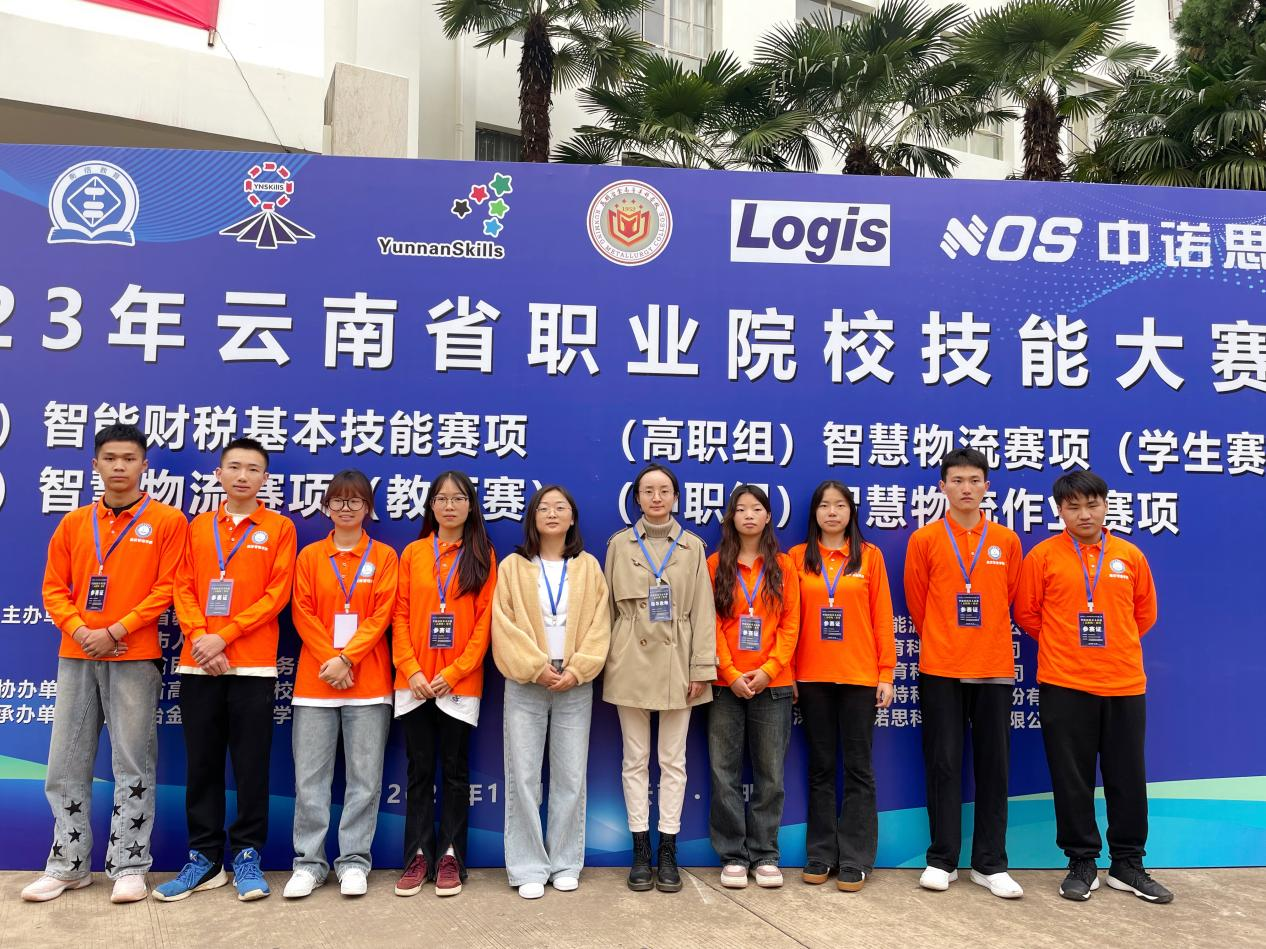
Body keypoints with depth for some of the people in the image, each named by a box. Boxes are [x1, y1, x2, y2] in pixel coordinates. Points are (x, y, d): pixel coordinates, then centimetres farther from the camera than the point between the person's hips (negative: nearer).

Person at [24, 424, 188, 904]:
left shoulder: (167, 521, 0)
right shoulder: (73, 523, 12)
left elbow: (167, 589, -6)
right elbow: (53, 588, 10)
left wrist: (114, 632, -13)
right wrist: (79, 630, -8)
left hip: (135, 657, -4)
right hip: (76, 655, 4)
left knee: (133, 765, 0)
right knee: (66, 764, 8)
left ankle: (129, 866, 9)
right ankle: (68, 864, 20)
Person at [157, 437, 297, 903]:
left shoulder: (279, 528, 3)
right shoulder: (198, 526, 13)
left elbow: (277, 594, -5)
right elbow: (183, 588, 6)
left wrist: (225, 636, -13)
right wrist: (199, 637, -10)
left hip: (253, 665, -3)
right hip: (197, 663, 3)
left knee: (251, 766, 2)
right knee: (201, 765, 9)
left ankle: (247, 857, 14)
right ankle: (204, 858, 19)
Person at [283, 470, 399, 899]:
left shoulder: (384, 556, 5)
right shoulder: (310, 556, 9)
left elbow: (381, 615, -2)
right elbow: (302, 613, 2)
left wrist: (347, 658, -13)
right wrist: (328, 660, -10)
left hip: (368, 679, -1)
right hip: (315, 678, 1)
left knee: (365, 776, 2)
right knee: (310, 777, 3)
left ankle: (354, 861, 13)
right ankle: (309, 862, 14)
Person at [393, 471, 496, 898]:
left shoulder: (483, 555, 2)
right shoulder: (412, 553, 7)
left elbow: (485, 620, -3)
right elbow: (400, 616, 4)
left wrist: (453, 673, -11)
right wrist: (412, 670, -9)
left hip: (460, 684, -1)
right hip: (414, 682, 2)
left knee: (455, 771, 7)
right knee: (419, 771, 8)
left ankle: (450, 857, 16)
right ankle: (418, 856, 17)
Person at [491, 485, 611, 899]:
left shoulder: (588, 566, 8)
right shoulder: (513, 566, 4)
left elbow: (599, 625, 2)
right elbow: (504, 625, -3)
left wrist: (576, 670, -10)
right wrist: (537, 668, -12)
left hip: (575, 686, 1)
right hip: (525, 684, -1)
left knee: (571, 777, 5)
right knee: (523, 777, 0)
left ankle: (566, 863, 18)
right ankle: (529, 868, 10)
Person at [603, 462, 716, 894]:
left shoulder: (693, 547, 4)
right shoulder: (620, 544, 5)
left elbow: (703, 610, 1)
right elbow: (609, 607, 5)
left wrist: (703, 667, -6)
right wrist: (604, 662, 2)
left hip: (676, 664, 0)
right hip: (631, 663, 0)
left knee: (673, 760, 6)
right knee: (636, 759, 7)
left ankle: (668, 851, 15)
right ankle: (640, 850, 16)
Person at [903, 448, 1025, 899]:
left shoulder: (1007, 541, 6)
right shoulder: (924, 539, 1)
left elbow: (1009, 601, 14)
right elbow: (917, 603, 7)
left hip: (994, 669, 2)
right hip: (940, 670, -1)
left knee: (993, 764, 6)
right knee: (943, 763, 3)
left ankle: (990, 864, 16)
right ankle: (942, 860, 14)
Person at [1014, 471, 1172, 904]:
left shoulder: (1130, 556, 5)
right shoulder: (1043, 555, -2)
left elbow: (1145, 613, 16)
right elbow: (1026, 613, 4)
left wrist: (1113, 643, 13)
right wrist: (1063, 643, 7)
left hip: (1124, 684, 2)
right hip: (1064, 685, -2)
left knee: (1128, 777, 10)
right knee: (1072, 778, 5)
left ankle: (1128, 865, 24)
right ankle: (1082, 864, 19)